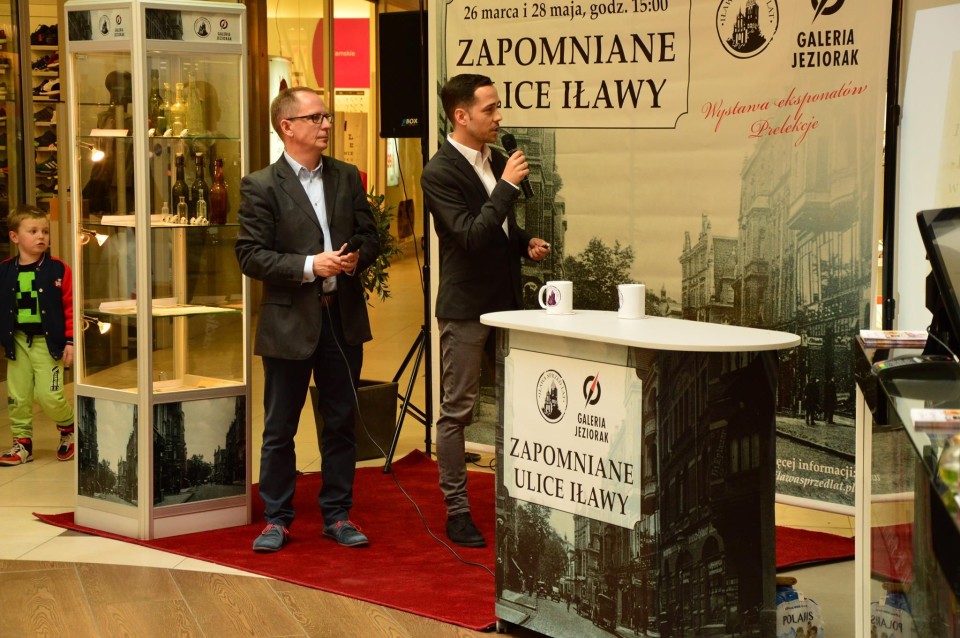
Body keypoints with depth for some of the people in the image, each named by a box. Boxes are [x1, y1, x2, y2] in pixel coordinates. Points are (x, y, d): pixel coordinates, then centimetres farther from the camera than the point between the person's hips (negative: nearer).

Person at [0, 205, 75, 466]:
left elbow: (70, 307, -6)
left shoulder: (58, 270, -7)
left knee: (49, 395, -9)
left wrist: (70, 341, -8)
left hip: (48, 342, -3)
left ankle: (69, 427, 19)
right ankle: (22, 442, 20)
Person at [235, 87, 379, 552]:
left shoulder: (347, 177, 8)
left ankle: (337, 514, 21)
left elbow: (370, 236, 13)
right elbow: (250, 256, -11)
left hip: (343, 317, 4)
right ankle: (277, 519, 17)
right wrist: (310, 266, -20)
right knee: (279, 430, 5)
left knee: (340, 423, 11)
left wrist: (357, 258, -10)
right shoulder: (260, 186, -7)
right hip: (290, 322, -4)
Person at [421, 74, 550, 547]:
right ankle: (456, 509, 7)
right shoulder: (440, 173, -15)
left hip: (506, 299, 8)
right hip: (466, 306, -8)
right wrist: (508, 186, -24)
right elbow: (470, 236, -24)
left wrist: (525, 243, 4)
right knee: (457, 410, 0)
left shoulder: (495, 161, 10)